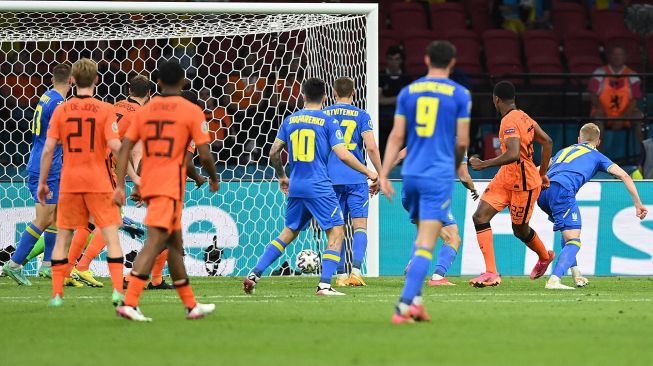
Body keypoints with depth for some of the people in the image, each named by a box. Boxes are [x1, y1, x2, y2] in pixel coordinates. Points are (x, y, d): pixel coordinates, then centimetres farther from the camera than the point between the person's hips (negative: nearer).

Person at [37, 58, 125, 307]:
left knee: (62, 238, 10)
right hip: (99, 182, -2)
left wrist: (42, 182, 9)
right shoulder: (105, 110, -6)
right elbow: (115, 146, -14)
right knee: (111, 236, 2)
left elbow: (48, 149, 0)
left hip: (69, 182, 2)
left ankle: (57, 294, 5)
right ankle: (118, 290, -9)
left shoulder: (61, 111, 1)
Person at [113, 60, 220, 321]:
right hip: (171, 186, -6)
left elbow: (125, 148, 2)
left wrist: (120, 185, 1)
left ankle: (191, 305, 25)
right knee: (154, 242, -13)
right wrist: (214, 180, 11)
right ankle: (129, 303, -25)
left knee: (175, 243, 17)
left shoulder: (144, 111, 10)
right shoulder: (192, 111, -4)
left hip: (148, 184, 6)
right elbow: (205, 155, -7)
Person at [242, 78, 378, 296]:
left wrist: (281, 177, 29)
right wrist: (368, 172, 0)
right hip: (320, 189, -5)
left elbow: (274, 153, 13)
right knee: (336, 233, 2)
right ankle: (324, 285, -10)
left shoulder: (290, 120, 10)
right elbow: (343, 155, -11)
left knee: (288, 233, 18)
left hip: (295, 188, 5)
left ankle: (254, 275, 11)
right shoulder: (328, 121, -4)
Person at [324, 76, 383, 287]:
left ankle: (341, 275, 5)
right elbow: (371, 147, -7)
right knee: (360, 225, -1)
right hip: (356, 178, -2)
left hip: (331, 179, 2)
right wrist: (380, 175, 2)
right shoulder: (361, 116, 2)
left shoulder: (322, 115, 8)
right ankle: (356, 270, -16)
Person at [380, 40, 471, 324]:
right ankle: (405, 305, -17)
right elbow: (462, 141, -1)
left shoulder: (408, 92, 7)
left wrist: (384, 175, 3)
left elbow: (396, 137, 3)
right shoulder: (460, 95, -1)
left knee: (421, 238, 20)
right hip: (439, 176, -4)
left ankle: (415, 300, 11)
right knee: (426, 244, -7)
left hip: (411, 173, 4)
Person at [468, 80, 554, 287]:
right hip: (505, 178, 9)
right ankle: (491, 273, -7)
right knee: (480, 217, -4)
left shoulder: (509, 122, -23)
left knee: (520, 230, 10)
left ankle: (545, 257, 41)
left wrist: (483, 164, -30)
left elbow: (513, 155, -36)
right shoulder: (523, 117, 6)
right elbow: (547, 142, 14)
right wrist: (542, 174, 21)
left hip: (524, 184, -9)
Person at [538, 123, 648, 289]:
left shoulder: (565, 151, 35)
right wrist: (638, 204, 14)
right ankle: (554, 280, -31)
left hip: (542, 192, 6)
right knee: (573, 242, -9)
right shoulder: (597, 156, 23)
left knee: (567, 232, 30)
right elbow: (624, 176, 12)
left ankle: (575, 274, 24)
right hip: (562, 191, -6)